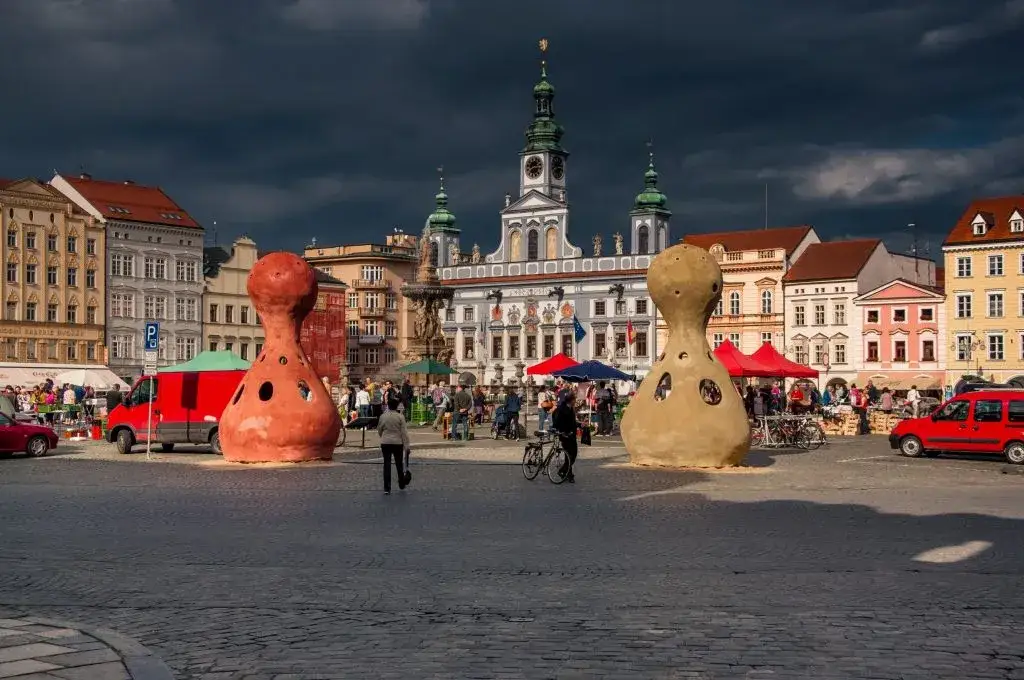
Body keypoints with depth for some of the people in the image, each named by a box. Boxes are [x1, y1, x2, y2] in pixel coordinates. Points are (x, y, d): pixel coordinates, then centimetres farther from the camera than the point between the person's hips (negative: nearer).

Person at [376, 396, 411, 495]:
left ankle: (387, 488, -4)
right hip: (397, 443, -1)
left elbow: (379, 430, 11)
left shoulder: (382, 416, 0)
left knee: (387, 465, 1)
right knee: (399, 464, 15)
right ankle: (402, 484, 31)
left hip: (385, 443, 1)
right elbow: (404, 432, -10)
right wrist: (406, 445, -7)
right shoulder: (400, 417, -8)